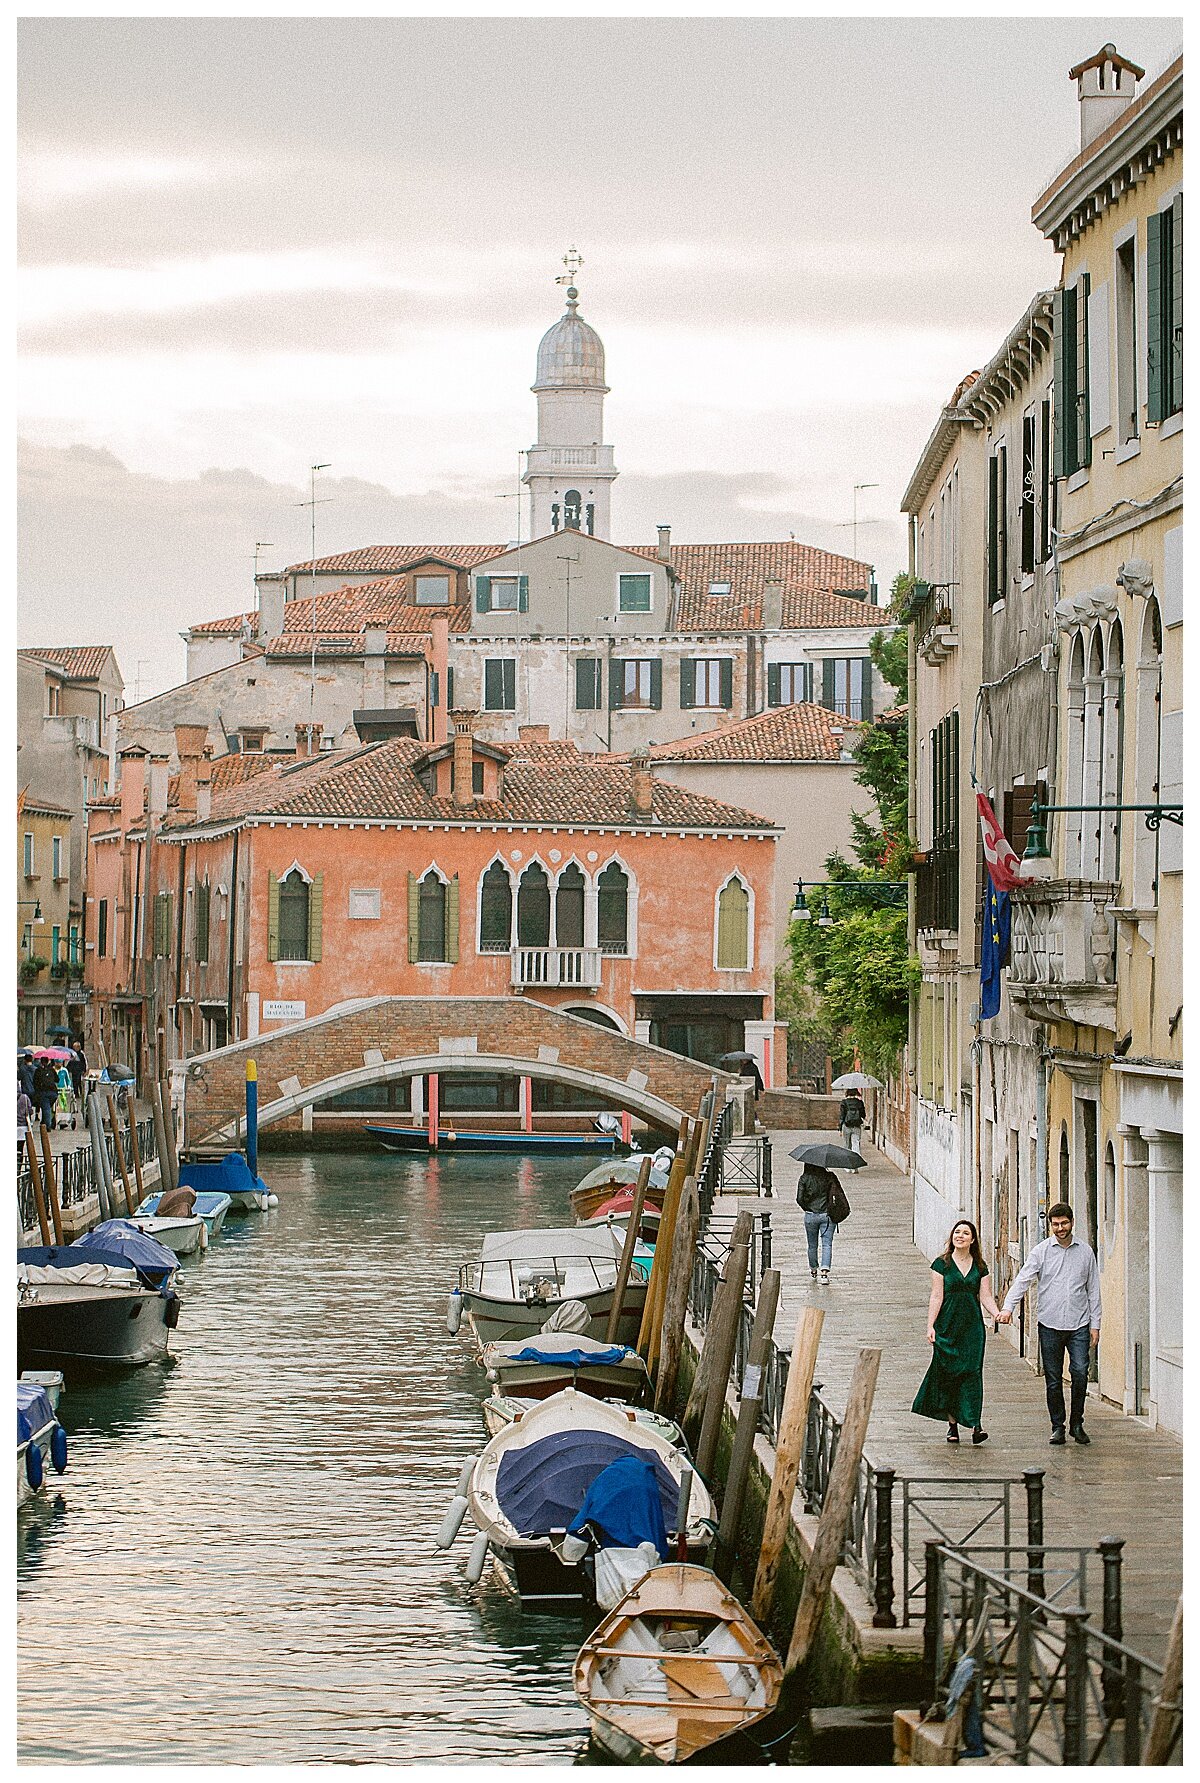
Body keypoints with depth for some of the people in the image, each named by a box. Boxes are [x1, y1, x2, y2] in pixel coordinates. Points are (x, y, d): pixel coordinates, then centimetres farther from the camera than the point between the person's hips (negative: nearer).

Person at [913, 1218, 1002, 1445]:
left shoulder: (979, 1266, 9)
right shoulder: (942, 1264, 2)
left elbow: (986, 1296, 6)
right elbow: (937, 1296, 0)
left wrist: (996, 1313, -13)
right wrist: (931, 1326, -7)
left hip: (972, 1325, 1)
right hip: (948, 1324, -1)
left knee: (972, 1371, -8)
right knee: (948, 1374, -1)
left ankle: (976, 1425, -16)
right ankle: (952, 1424, 7)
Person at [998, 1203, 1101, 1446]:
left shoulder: (1085, 1252, 9)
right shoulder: (1041, 1251, 3)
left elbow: (1093, 1289, 12)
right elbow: (1023, 1280, -6)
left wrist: (1095, 1324, 8)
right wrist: (1008, 1307, -22)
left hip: (1078, 1325, 0)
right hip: (1049, 1325, 0)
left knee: (1080, 1373, -11)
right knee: (1053, 1379, 3)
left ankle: (1077, 1424, 5)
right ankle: (1057, 1426, 14)